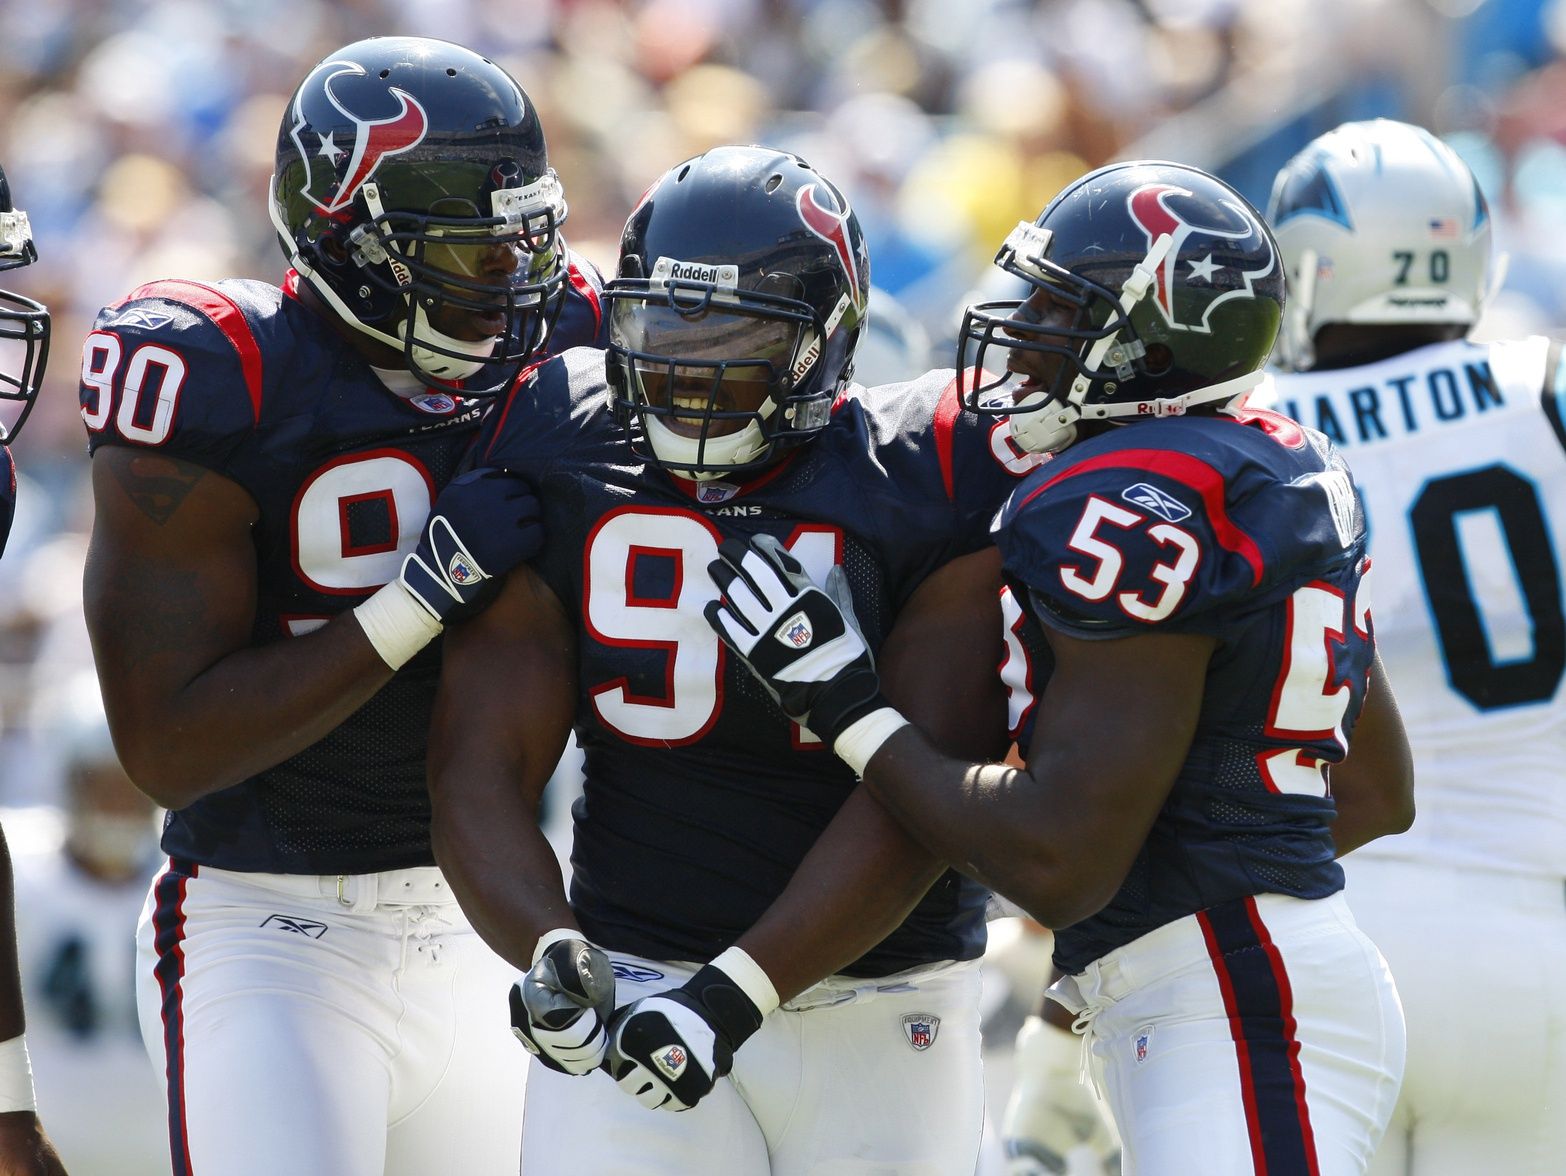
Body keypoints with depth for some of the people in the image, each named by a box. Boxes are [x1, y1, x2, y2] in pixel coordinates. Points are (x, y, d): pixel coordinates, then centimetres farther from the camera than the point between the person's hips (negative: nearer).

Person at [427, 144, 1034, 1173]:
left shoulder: (929, 483, -7)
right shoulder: (555, 471, 0)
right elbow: (481, 771, -3)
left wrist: (734, 994, -22)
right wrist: (551, 960, -22)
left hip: (879, 1017, -1)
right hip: (632, 989, 1)